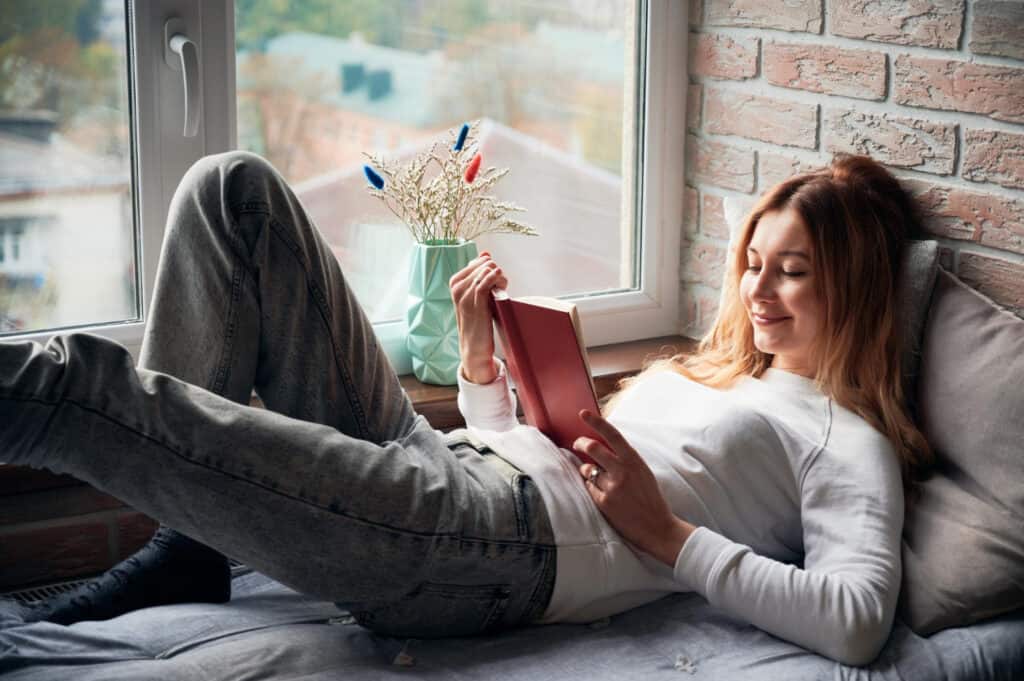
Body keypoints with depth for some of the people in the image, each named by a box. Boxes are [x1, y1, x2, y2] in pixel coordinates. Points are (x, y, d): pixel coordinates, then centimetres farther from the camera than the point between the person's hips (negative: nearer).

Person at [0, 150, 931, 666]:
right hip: (445, 466, 9)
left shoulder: (850, 444, 7)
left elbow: (856, 622, -14)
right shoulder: (706, 372, 31)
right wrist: (482, 356, 15)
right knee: (234, 191, 3)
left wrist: (665, 533, -12)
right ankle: (187, 549, -2)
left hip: (501, 550, -9)